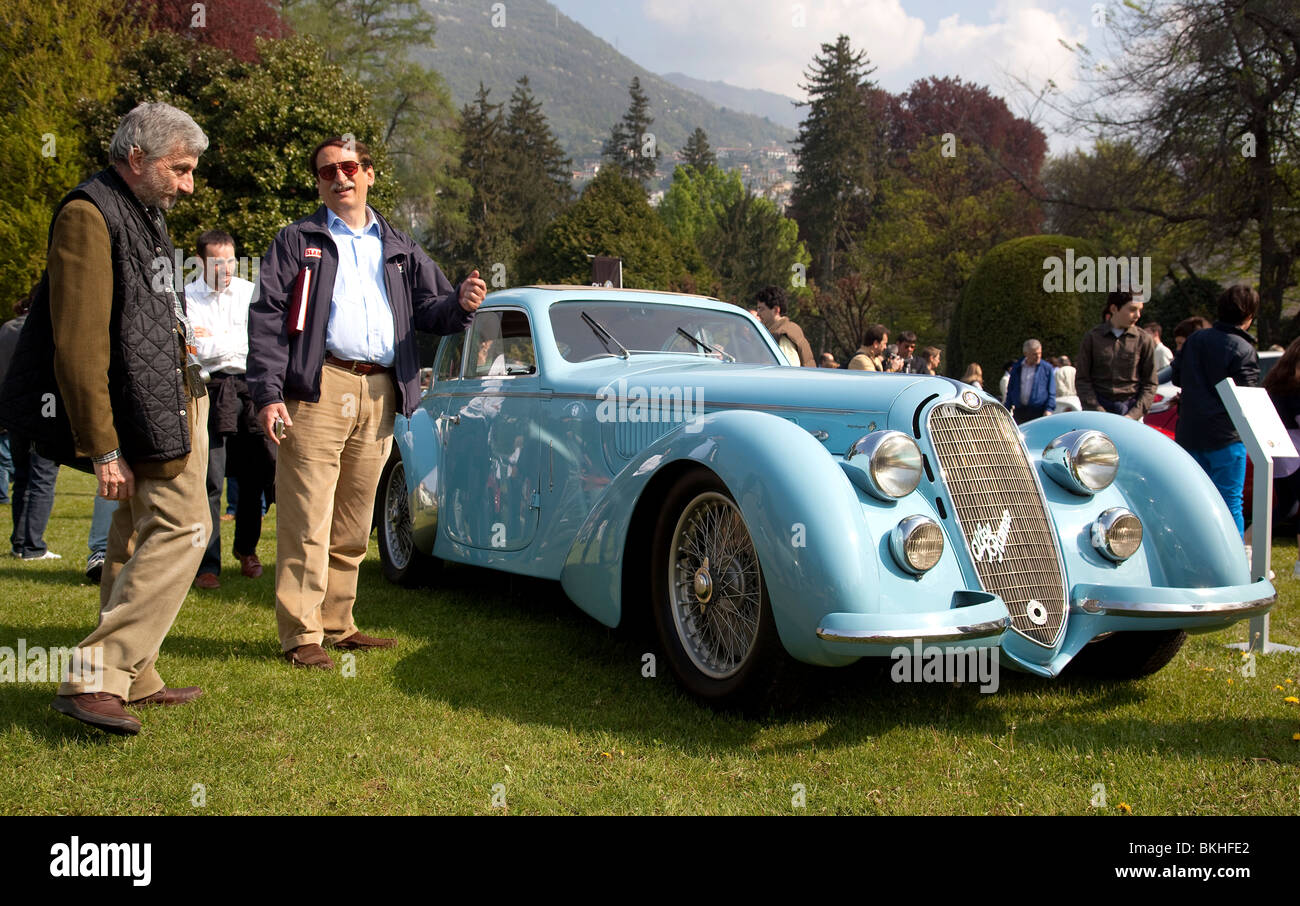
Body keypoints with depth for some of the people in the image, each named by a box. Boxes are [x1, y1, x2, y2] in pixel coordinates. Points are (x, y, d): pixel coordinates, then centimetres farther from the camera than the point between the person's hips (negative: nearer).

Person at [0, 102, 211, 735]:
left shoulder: (142, 213, 16)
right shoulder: (89, 214, -15)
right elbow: (79, 345, -21)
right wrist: (102, 449, -23)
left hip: (170, 395, 10)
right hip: (145, 410, -10)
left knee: (137, 540, 13)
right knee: (182, 530, -12)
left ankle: (133, 680, 21)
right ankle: (94, 679, -10)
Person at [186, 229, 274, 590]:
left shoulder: (250, 292, 11)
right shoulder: (187, 298, 2)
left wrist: (213, 339, -3)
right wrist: (236, 343, -5)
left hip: (249, 388, 3)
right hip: (208, 393, -3)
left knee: (256, 476, 7)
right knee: (209, 481, -7)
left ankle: (246, 547, 29)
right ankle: (207, 564, 0)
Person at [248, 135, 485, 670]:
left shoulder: (399, 249, 22)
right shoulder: (298, 242, 9)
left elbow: (428, 310, 16)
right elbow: (267, 319, 0)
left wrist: (460, 305, -9)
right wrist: (267, 394, -12)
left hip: (381, 394, 4)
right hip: (319, 390, -4)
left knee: (353, 525, 10)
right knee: (308, 521, -7)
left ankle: (338, 625, 20)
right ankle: (301, 635, -1)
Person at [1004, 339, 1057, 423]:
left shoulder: (1047, 368, 3)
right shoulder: (1016, 368, 12)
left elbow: (1051, 392, 3)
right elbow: (1010, 390, 18)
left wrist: (1049, 409, -9)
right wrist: (1008, 409, 13)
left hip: (1038, 412, -3)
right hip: (1019, 411, 3)